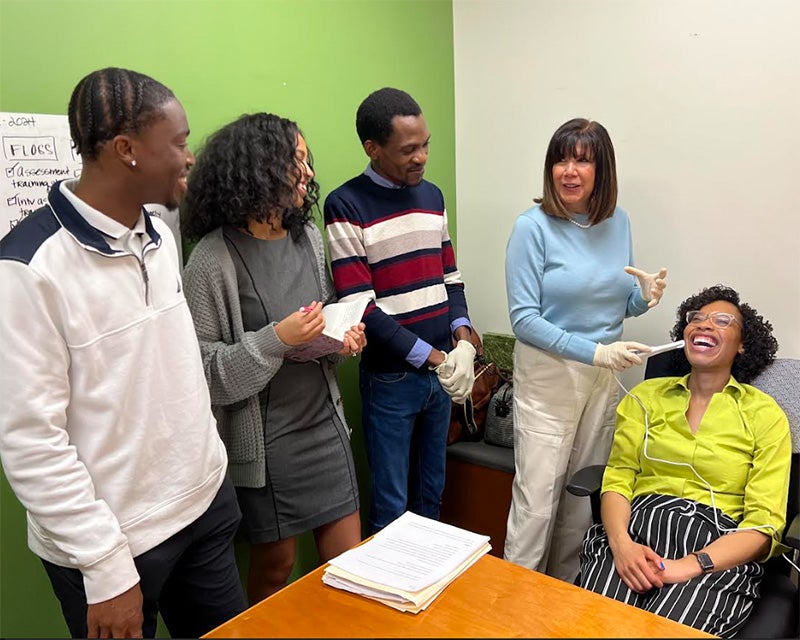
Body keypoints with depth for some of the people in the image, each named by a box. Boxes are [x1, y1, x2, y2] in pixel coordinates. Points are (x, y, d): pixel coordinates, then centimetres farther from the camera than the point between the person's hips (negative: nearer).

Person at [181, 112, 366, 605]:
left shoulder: (309, 235, 2)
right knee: (275, 565, 14)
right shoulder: (214, 258, -16)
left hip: (325, 420, 5)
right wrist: (276, 340, -25)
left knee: (349, 556, 13)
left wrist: (346, 336, -3)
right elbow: (204, 367, -14)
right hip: (264, 436, -5)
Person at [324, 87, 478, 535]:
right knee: (392, 506, 7)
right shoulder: (347, 206, -13)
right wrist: (432, 357, -18)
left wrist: (462, 331, -5)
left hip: (442, 371, 6)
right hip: (390, 378, -6)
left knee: (432, 493, 21)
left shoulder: (432, 195, 8)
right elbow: (360, 307, -17)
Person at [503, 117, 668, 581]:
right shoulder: (533, 227, -12)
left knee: (584, 494, 16)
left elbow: (620, 304, 14)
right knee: (537, 499, -2)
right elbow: (524, 318, -16)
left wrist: (644, 297, -9)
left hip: (605, 378, 6)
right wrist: (595, 351, -22)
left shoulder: (619, 222, 4)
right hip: (548, 377, -5)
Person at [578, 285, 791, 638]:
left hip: (715, 550, -1)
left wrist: (690, 566, -16)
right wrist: (621, 542, -15)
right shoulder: (646, 395, 12)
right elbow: (617, 478, 5)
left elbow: (764, 523, -1)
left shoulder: (765, 415, 5)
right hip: (635, 529, 2)